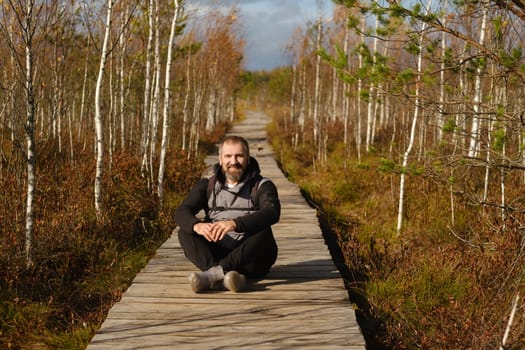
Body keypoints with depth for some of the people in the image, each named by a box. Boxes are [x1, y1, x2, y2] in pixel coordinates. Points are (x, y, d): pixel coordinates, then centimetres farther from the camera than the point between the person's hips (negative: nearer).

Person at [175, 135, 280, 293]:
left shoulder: (262, 185, 4)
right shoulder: (207, 186, 13)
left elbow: (272, 212, -17)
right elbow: (181, 212, -2)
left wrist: (234, 223, -34)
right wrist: (197, 225, -27)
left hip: (250, 257, -3)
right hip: (218, 253, 3)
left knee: (263, 234, -31)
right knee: (185, 232, -18)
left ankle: (215, 273, -41)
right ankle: (225, 275, -41)